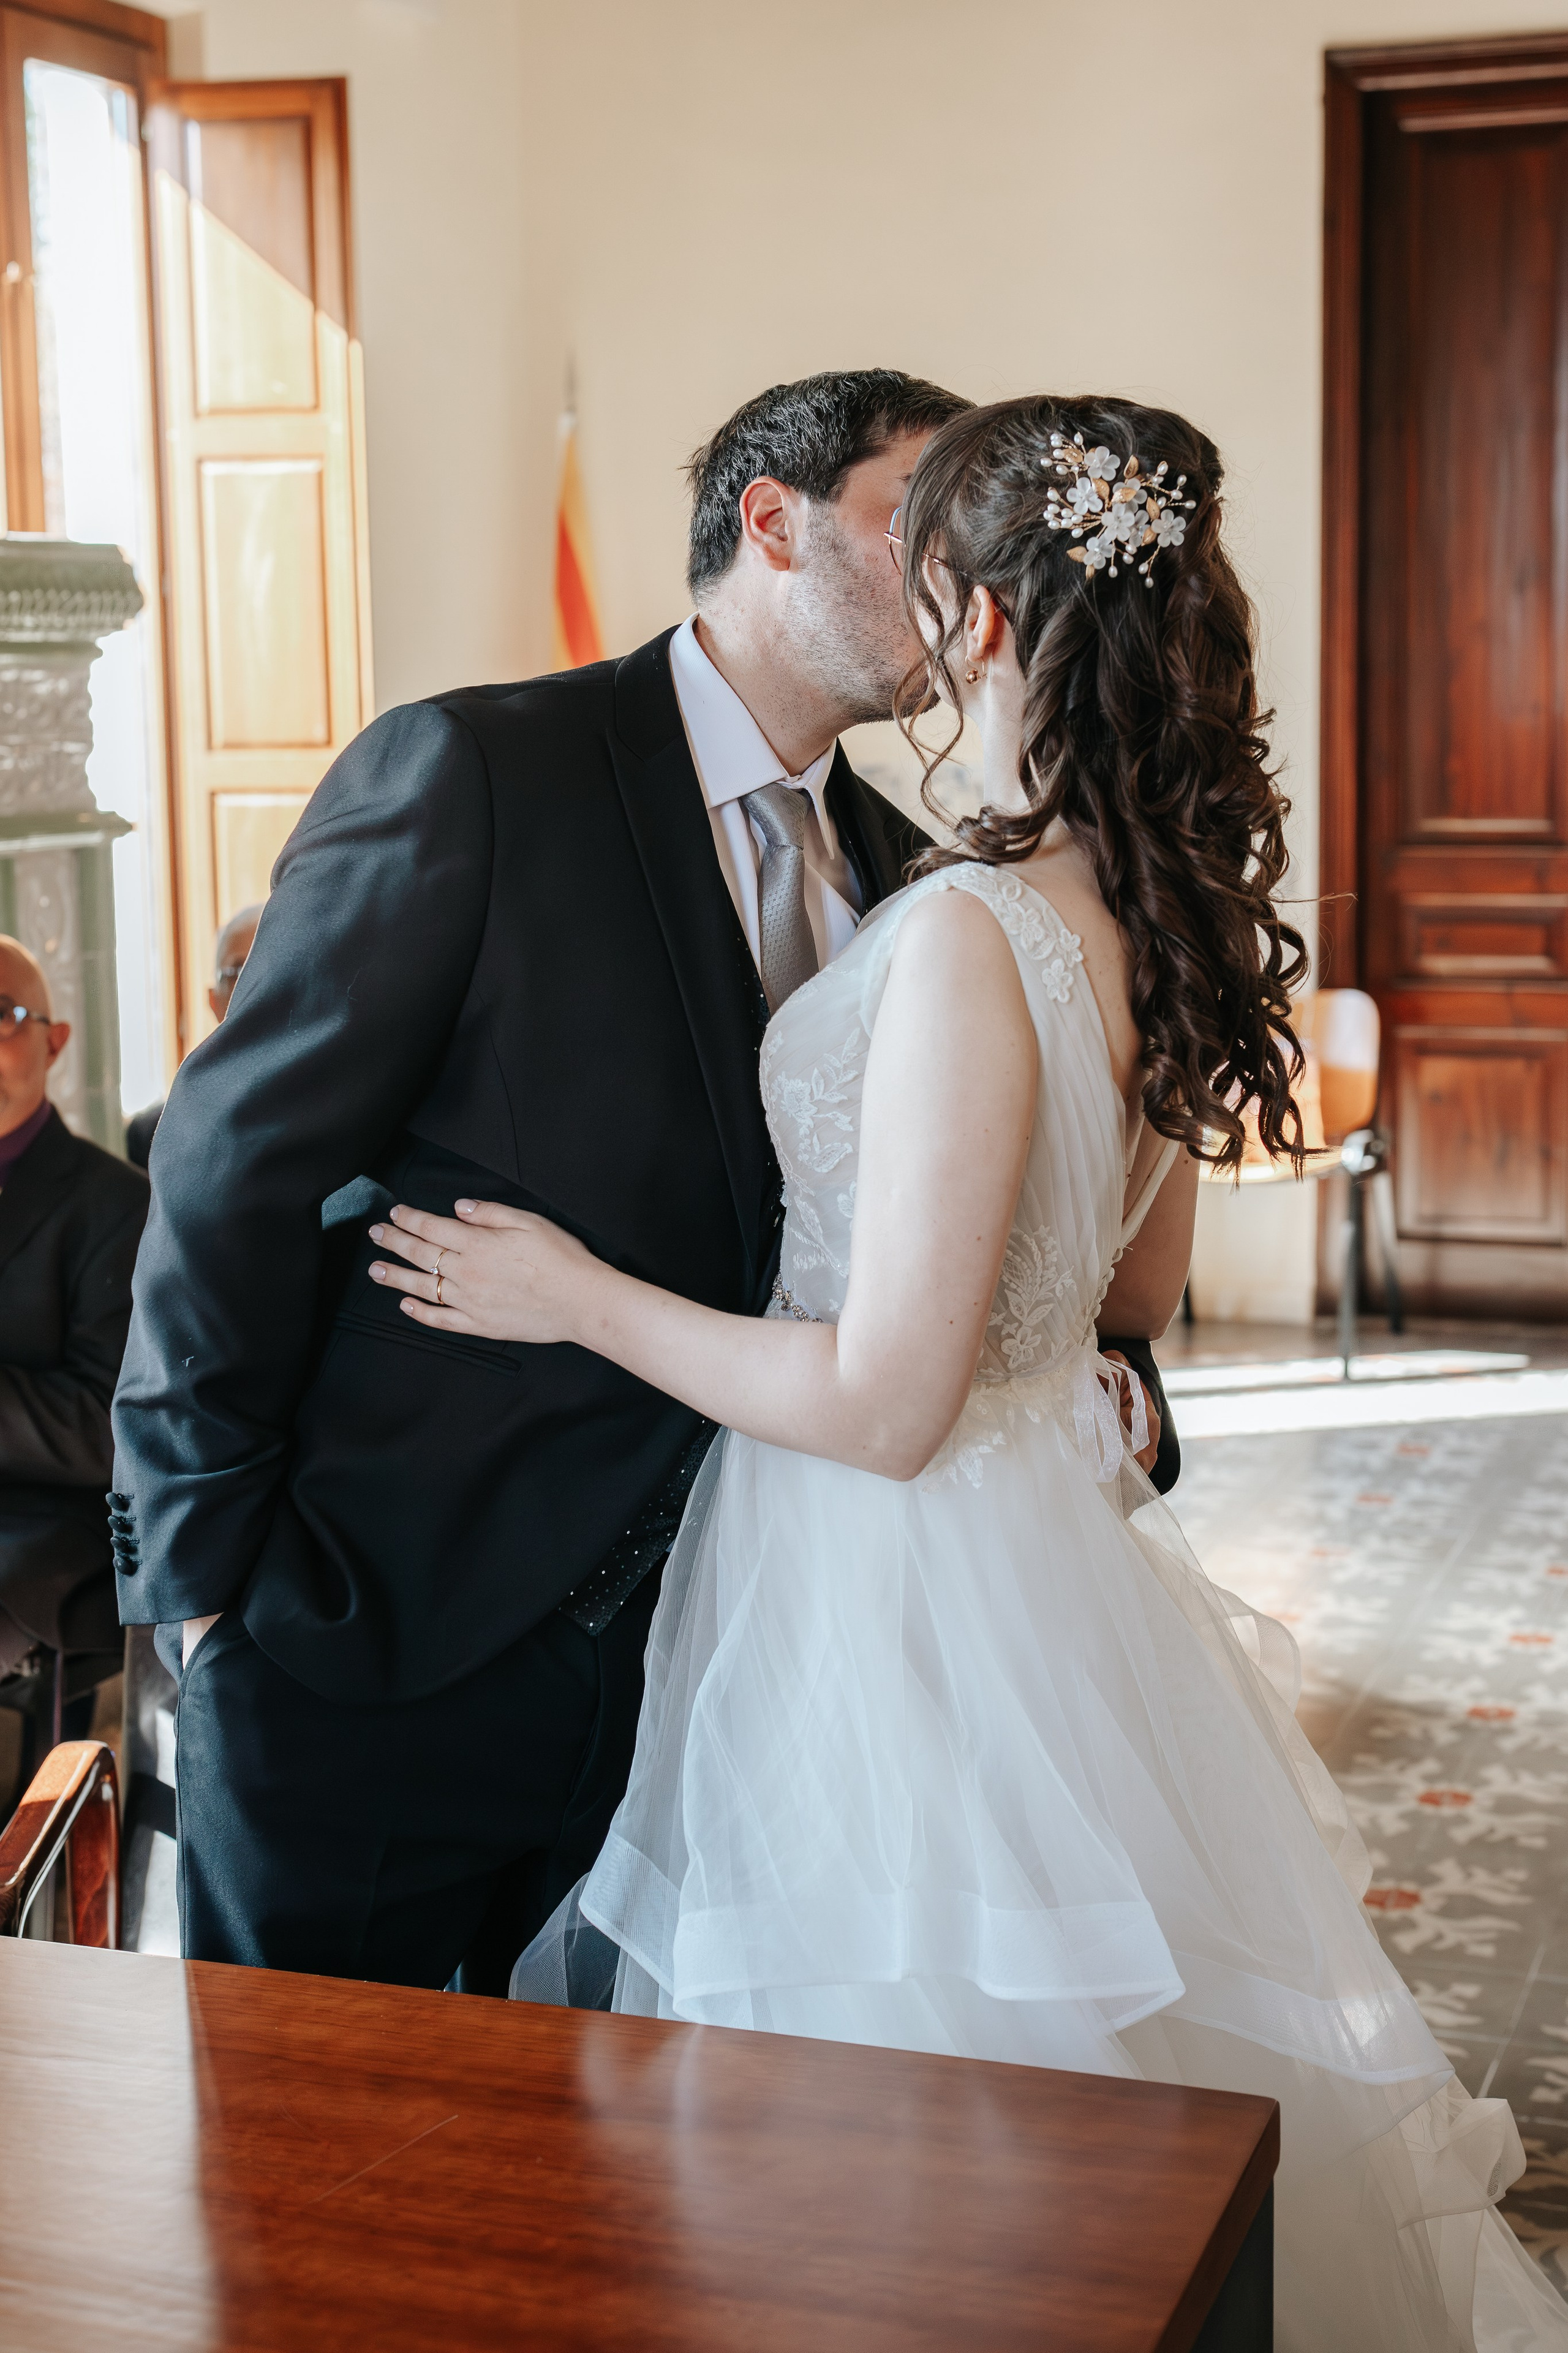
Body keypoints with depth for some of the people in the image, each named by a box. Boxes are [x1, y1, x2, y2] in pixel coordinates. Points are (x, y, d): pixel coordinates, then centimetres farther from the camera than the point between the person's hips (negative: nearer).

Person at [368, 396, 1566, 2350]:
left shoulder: (972, 936, -25)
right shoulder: (1162, 909, 1)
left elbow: (883, 1404, -23)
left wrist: (582, 1298, -11)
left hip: (903, 1593, -9)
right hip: (1055, 1523, 9)